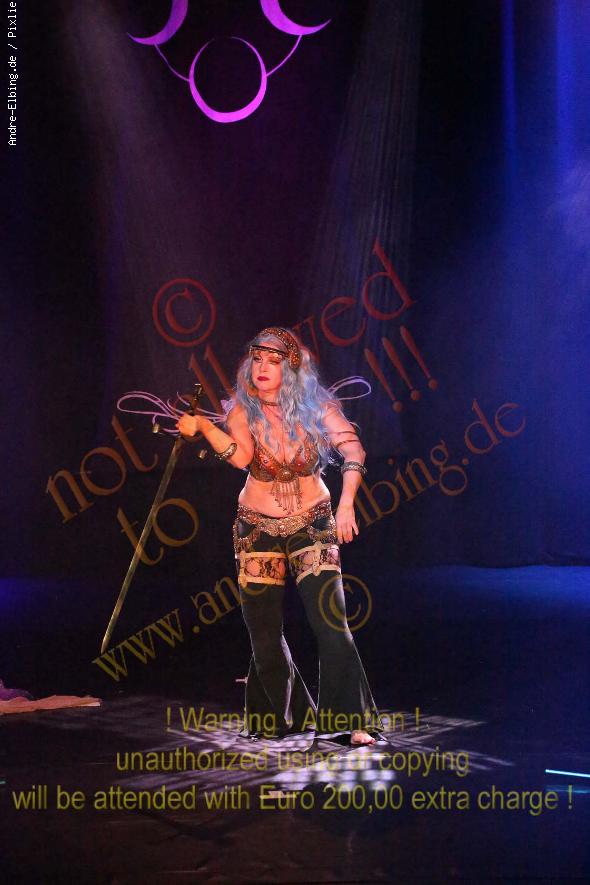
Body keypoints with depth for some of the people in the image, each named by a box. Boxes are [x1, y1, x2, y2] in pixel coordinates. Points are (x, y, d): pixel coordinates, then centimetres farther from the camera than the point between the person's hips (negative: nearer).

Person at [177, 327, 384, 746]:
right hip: (258, 528, 2)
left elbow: (353, 451, -16)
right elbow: (241, 456, -25)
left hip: (313, 525, -1)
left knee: (331, 624, -14)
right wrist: (203, 427, -40)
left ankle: (352, 720, -4)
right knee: (264, 632, 5)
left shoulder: (315, 406, -9)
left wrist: (346, 504, -28)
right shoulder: (243, 409, -7)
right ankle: (287, 716, 26)